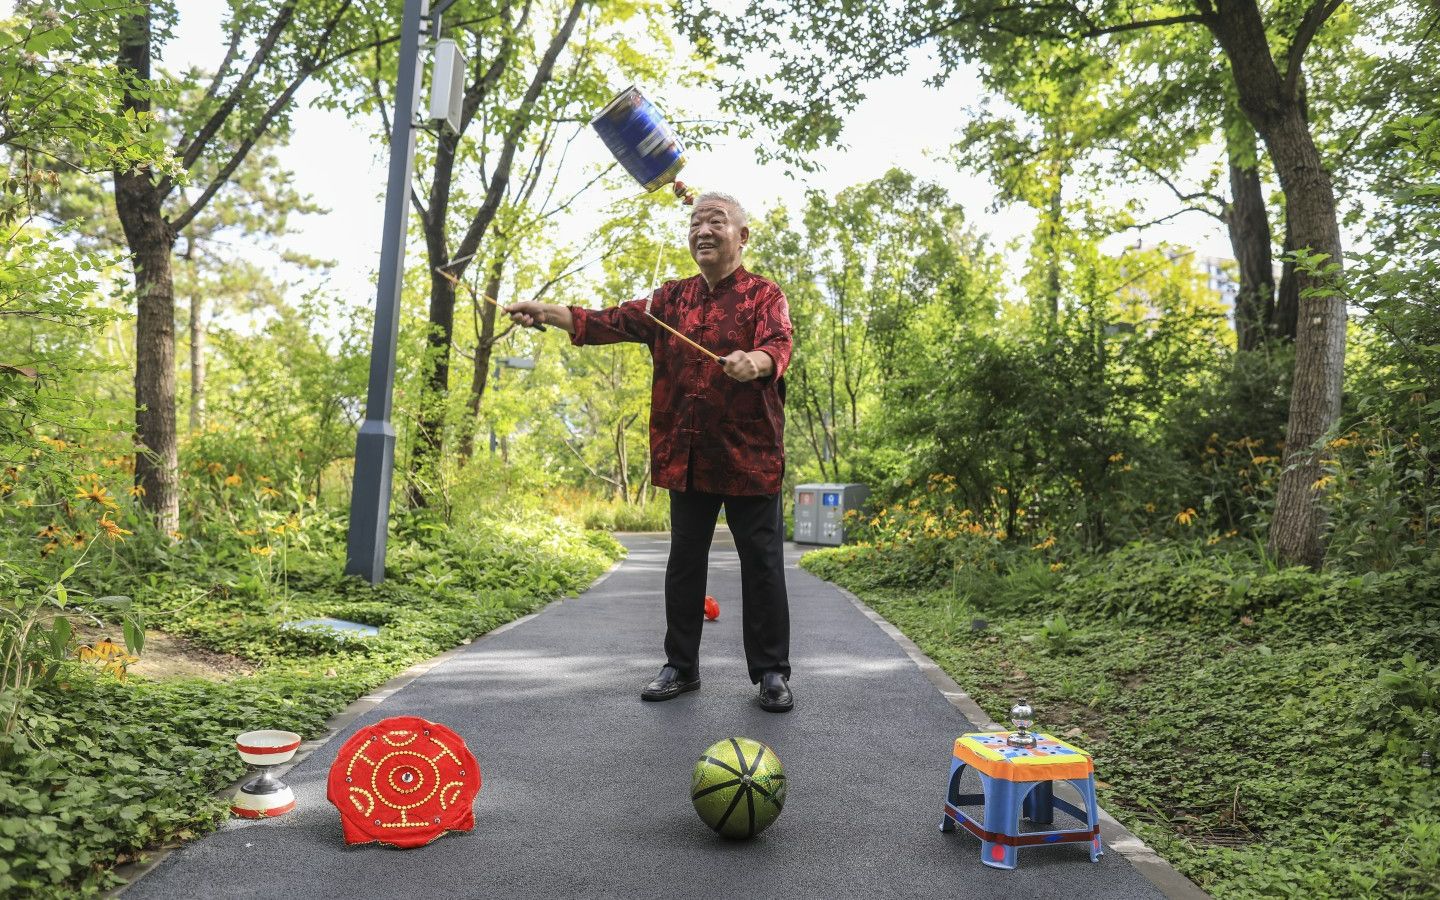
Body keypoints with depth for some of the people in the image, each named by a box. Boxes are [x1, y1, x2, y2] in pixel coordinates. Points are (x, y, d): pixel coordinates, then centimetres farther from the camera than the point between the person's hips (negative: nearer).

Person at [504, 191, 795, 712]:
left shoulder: (763, 296, -2)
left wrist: (755, 361, -44)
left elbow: (779, 344, -20)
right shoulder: (672, 299, 13)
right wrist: (548, 313, -7)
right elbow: (614, 322, 5)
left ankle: (771, 673, 11)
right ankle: (681, 667, 23)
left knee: (761, 566, 1)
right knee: (684, 563, 11)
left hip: (749, 455, -4)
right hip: (686, 457, 5)